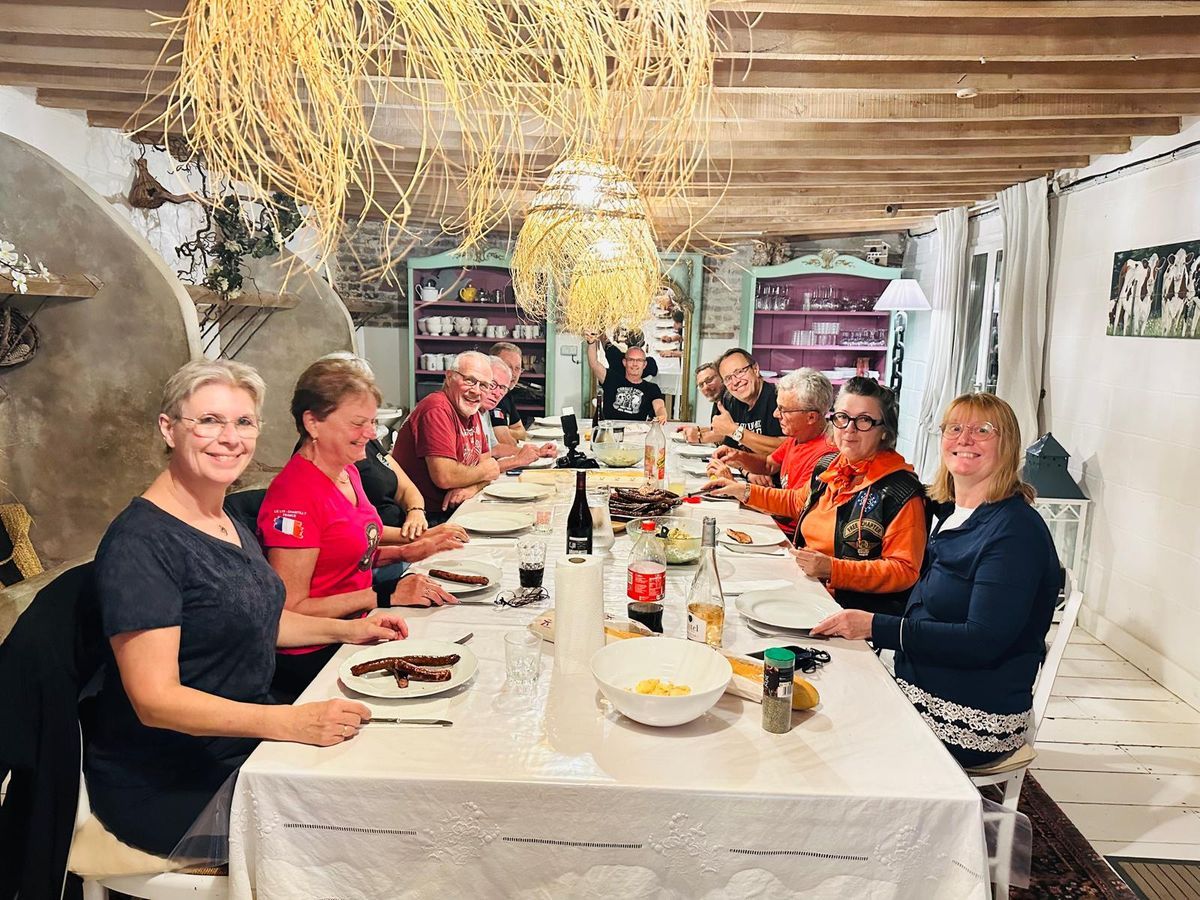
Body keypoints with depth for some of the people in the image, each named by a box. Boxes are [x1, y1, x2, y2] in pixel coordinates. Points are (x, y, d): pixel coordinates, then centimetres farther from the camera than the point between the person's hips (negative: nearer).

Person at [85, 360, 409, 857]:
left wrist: (347, 628, 11)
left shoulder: (229, 522, 6)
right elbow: (155, 699, -25)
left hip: (244, 744, 8)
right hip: (167, 787, -8)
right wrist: (291, 722, -35)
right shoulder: (140, 541, -21)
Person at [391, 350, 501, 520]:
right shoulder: (437, 410, -18)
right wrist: (484, 472, -8)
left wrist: (472, 487, -10)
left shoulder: (471, 412, 12)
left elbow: (487, 463, 13)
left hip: (453, 511, 9)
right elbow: (444, 477, -26)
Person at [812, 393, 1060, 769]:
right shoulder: (953, 513, 10)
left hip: (975, 721, -8)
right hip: (920, 692, 8)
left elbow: (983, 642, -24)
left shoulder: (1016, 530, -17)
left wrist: (878, 627, -26)